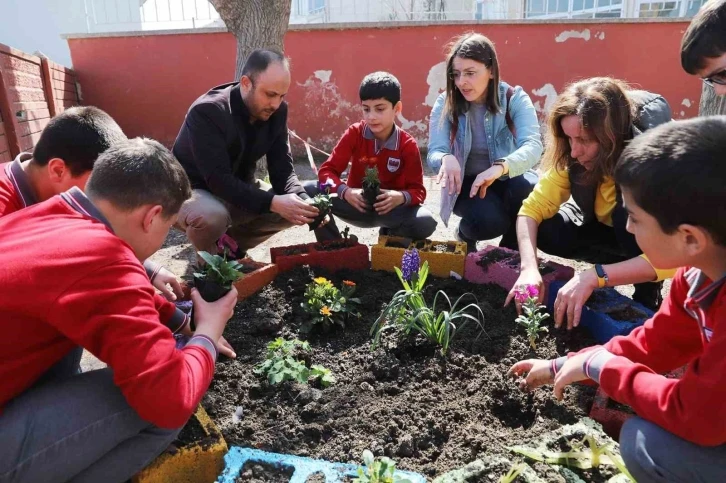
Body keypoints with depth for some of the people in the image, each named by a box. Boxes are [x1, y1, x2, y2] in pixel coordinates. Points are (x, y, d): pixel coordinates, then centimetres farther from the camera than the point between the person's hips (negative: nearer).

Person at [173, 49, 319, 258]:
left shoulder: (277, 110, -10)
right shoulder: (206, 112, -28)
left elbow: (282, 169, -11)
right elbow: (218, 179, -34)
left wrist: (303, 200, -31)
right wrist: (273, 202, -43)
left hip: (239, 189, 6)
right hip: (194, 191, -6)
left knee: (292, 207, -11)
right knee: (212, 216, -38)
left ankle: (228, 243, 9)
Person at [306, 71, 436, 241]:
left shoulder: (408, 144, -11)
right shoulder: (354, 133, -9)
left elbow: (418, 190, -10)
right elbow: (327, 170, -11)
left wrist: (401, 197, -35)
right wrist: (345, 191, -33)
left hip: (391, 209, 0)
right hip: (357, 204, 1)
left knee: (426, 223, -31)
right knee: (309, 191, -23)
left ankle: (391, 237, 5)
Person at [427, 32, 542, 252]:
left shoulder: (515, 99, -11)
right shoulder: (445, 103, -9)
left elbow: (533, 146, -27)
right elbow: (434, 153, -16)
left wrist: (500, 167, -48)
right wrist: (446, 158, -42)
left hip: (508, 180, 1)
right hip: (465, 183, -1)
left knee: (530, 190, -32)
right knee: (489, 221, -31)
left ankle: (511, 249, -1)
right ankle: (466, 235, 9)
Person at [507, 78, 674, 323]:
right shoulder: (571, 155, -24)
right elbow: (534, 207, -24)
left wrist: (595, 277, -48)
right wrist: (529, 267, -40)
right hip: (608, 228, 4)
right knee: (546, 232, -22)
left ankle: (648, 293, -11)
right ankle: (627, 261, 1)